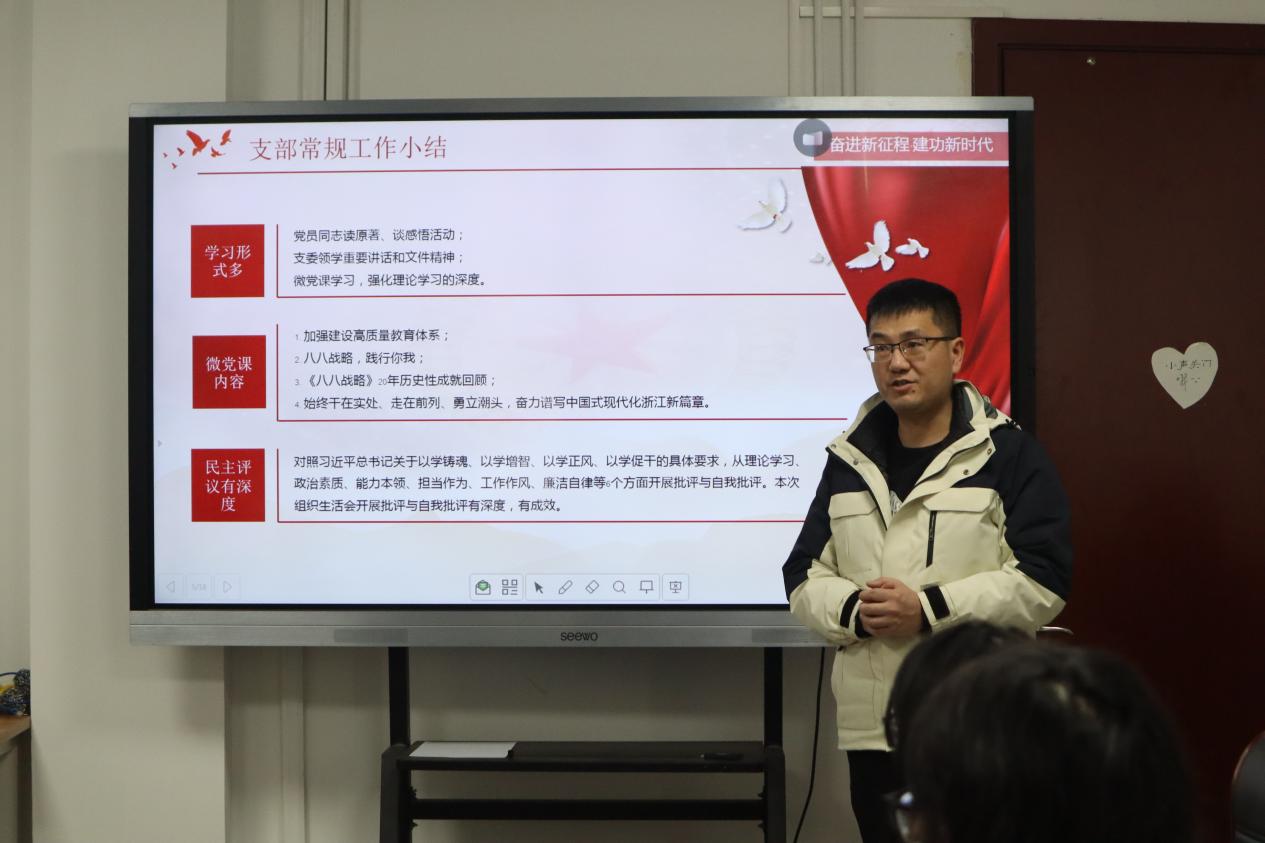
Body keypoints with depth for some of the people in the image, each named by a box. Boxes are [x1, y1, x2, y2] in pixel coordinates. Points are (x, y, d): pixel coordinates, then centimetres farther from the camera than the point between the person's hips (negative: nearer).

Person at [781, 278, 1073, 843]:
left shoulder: (1009, 455, -3)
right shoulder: (848, 463, 12)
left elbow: (1041, 580, -10)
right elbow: (803, 578, 11)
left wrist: (929, 610, -17)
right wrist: (855, 612, -11)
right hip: (871, 729, 4)